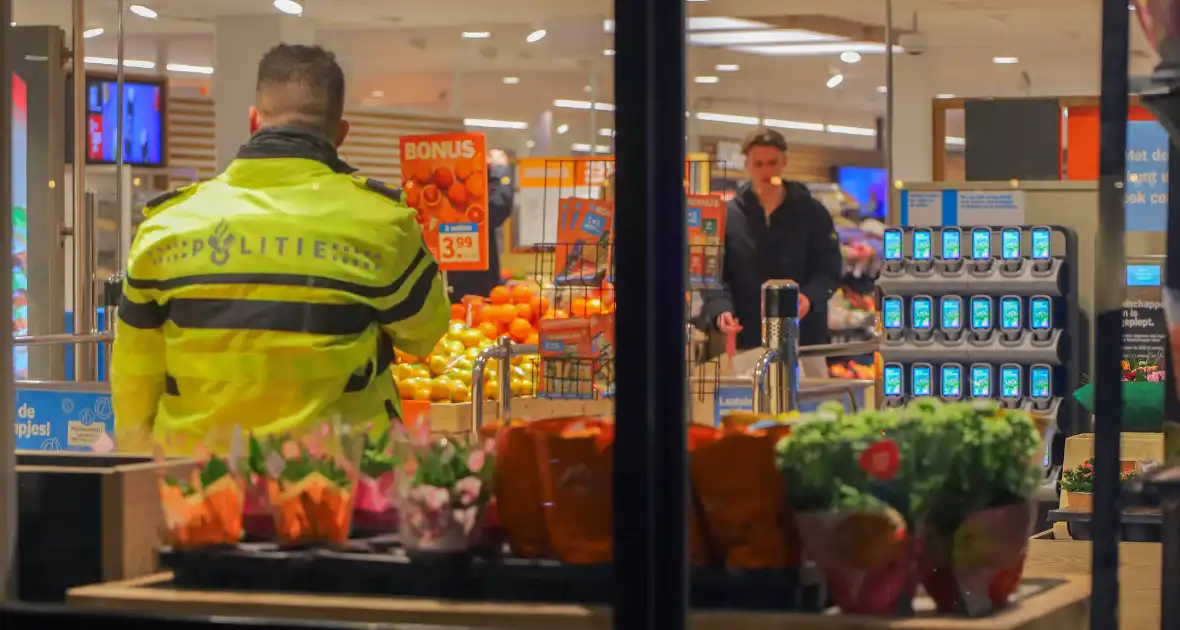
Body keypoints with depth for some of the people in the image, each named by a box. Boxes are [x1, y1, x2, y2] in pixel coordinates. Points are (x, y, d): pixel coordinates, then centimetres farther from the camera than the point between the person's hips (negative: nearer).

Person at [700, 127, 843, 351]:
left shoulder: (812, 212, 5)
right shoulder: (728, 215, 4)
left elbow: (829, 267, 1)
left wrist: (810, 297, -20)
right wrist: (721, 309, -21)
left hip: (804, 336, 0)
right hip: (747, 339, 0)